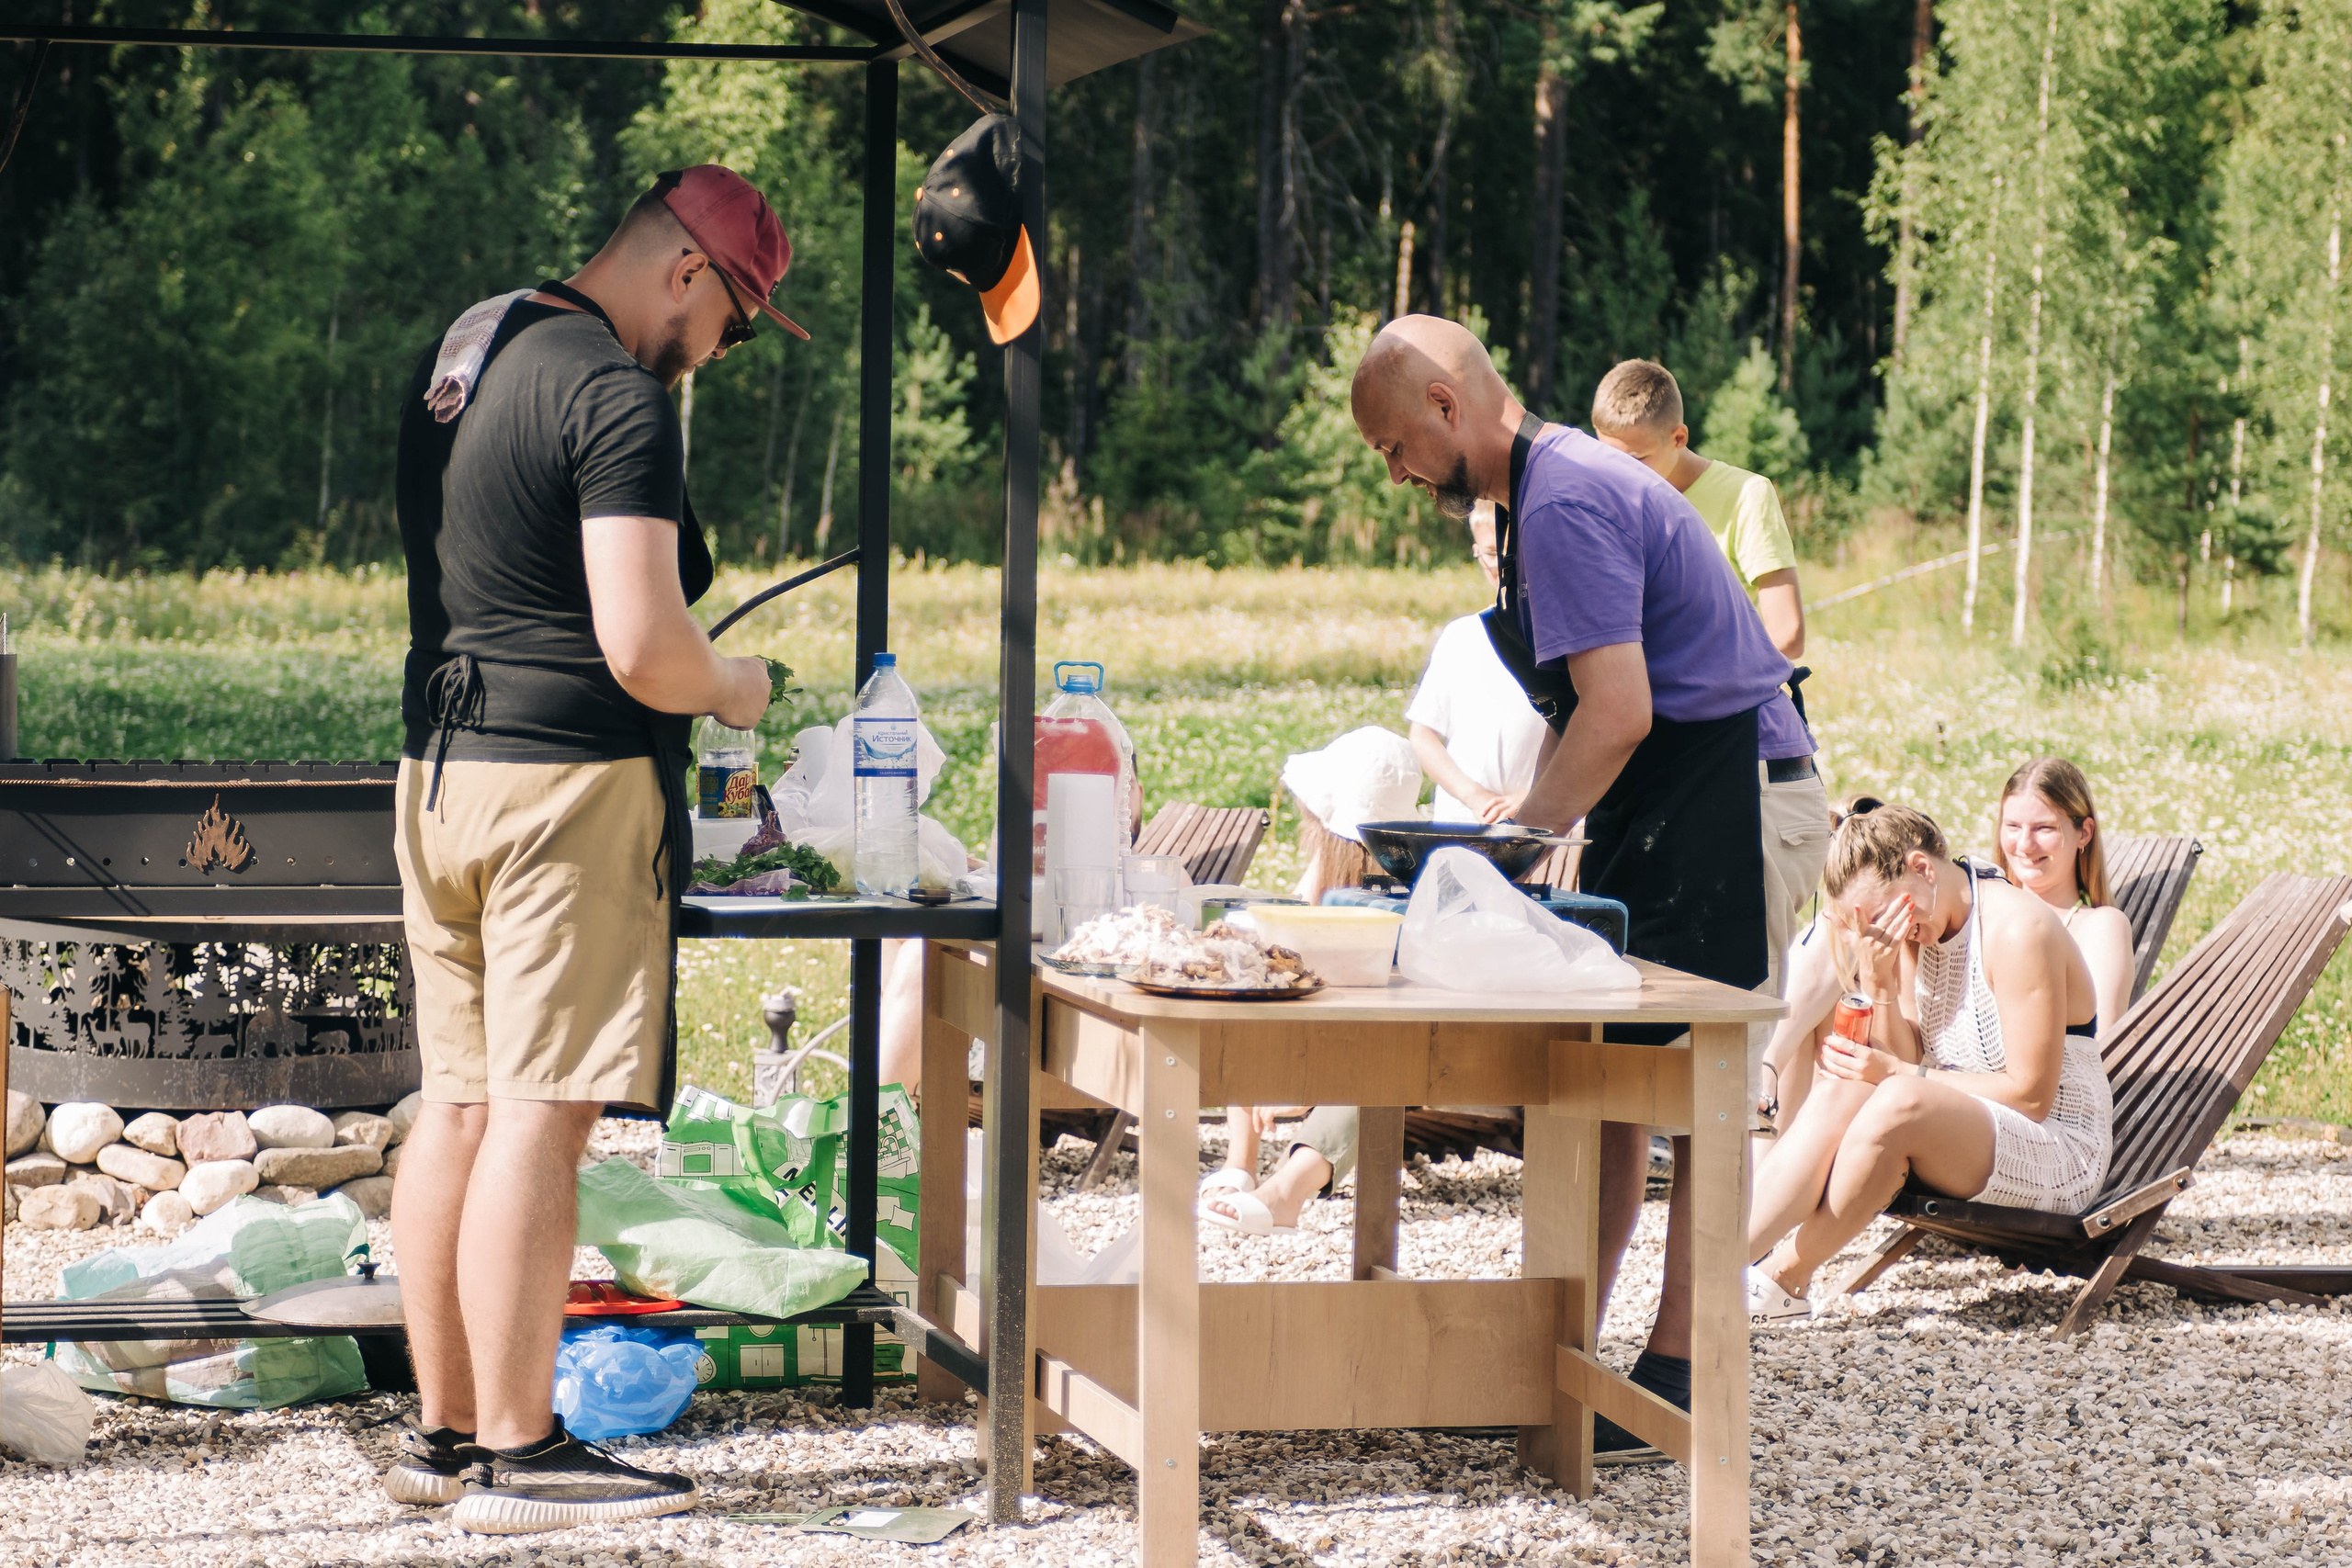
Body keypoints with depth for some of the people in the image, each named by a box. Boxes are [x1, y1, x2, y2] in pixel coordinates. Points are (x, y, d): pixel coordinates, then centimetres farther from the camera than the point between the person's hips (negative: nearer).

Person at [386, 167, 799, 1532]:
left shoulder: (469, 346, 15)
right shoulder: (618, 399, -14)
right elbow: (641, 647, -22)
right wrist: (731, 688, 0)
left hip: (442, 765, 9)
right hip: (570, 785, -9)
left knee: (462, 1107, 12)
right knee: (541, 1116, -8)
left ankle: (446, 1433, 18)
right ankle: (520, 1458, -7)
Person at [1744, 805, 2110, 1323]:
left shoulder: (2019, 929, -17)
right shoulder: (1917, 930, 6)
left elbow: (2031, 1095, -19)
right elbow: (1904, 1062, 1)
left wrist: (1897, 1073, -20)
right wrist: (1877, 980, -14)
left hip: (2058, 1159, -7)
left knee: (1903, 1101, -33)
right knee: (1842, 1091, -19)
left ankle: (1784, 1279, -24)